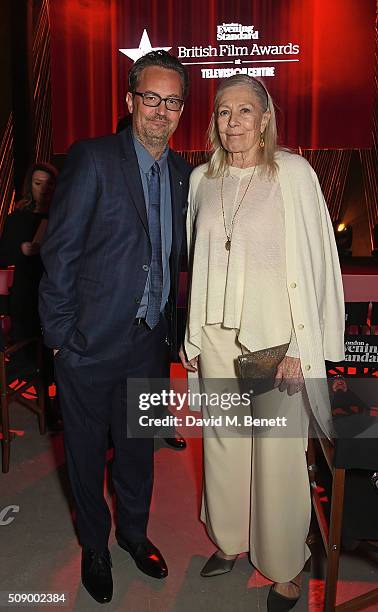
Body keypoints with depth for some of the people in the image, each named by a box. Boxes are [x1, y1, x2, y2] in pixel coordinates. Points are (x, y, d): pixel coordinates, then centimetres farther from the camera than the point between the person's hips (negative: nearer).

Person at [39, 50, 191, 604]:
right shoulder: (92, 159, -11)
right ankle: (94, 546, 40)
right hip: (91, 344, -4)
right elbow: (59, 252, -12)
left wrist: (169, 327, 9)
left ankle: (133, 531, 46)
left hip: (150, 343, 5)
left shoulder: (182, 174, 7)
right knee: (88, 453, 15)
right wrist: (60, 335, -13)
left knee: (139, 448, 21)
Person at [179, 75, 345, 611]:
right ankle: (230, 541, 37)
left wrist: (299, 347, -13)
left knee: (277, 448, 4)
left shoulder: (293, 172, -6)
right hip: (216, 330, 5)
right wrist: (191, 335, 10)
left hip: (274, 333, -4)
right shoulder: (202, 178, 8)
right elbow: (196, 260, 12)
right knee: (222, 439, 14)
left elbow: (313, 259, -8)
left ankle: (286, 566, 26)